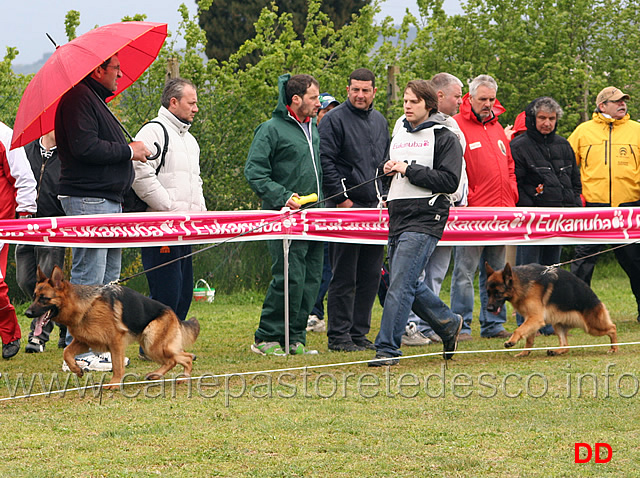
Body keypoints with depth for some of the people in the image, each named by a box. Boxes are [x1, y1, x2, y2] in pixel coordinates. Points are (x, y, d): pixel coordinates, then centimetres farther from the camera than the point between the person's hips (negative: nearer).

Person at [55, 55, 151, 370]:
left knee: (108, 280, 13)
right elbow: (84, 147, -23)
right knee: (88, 279, -10)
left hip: (108, 200, 11)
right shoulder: (79, 98, -13)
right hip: (88, 201, -11)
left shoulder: (96, 99, 21)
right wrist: (128, 151, -13)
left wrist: (129, 151, 10)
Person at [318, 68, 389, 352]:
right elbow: (326, 161, -11)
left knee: (370, 275, 8)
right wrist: (341, 198, -14)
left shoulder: (379, 121, 17)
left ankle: (359, 332, 15)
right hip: (347, 207, -7)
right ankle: (339, 336, -3)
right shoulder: (334, 120, -5)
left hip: (375, 208, 7)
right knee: (344, 276, -6)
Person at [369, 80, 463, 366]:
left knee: (401, 284, -14)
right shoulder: (399, 133, 18)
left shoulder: (445, 138, -3)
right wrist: (389, 169, 7)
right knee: (409, 285, 13)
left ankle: (387, 348, -13)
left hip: (425, 219, -8)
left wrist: (410, 170, -14)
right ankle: (448, 323, 32)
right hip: (398, 216, 8)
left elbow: (450, 181, -12)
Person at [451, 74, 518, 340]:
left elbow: (509, 167, 23)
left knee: (496, 271, 11)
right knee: (465, 271, -6)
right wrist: (463, 200, -16)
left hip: (500, 213, 8)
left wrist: (512, 199, 13)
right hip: (471, 213, -8)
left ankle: (493, 324, 16)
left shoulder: (497, 128, 18)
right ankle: (461, 325, -3)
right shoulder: (457, 126, -6)